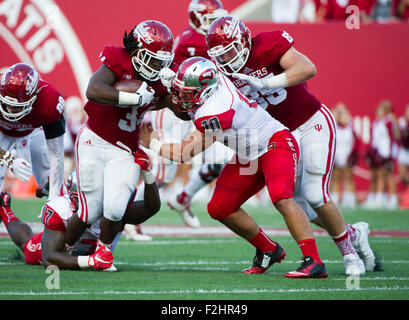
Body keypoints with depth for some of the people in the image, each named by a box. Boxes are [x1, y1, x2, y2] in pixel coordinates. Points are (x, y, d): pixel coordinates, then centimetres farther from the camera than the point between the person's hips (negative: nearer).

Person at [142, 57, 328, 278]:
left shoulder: (214, 114, -32)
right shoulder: (209, 75, -10)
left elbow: (184, 154, -23)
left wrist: (152, 143, -8)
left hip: (275, 143, -10)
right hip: (248, 156, 10)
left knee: (280, 197, -34)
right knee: (219, 208, 5)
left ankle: (313, 262, -36)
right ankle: (268, 251, 22)